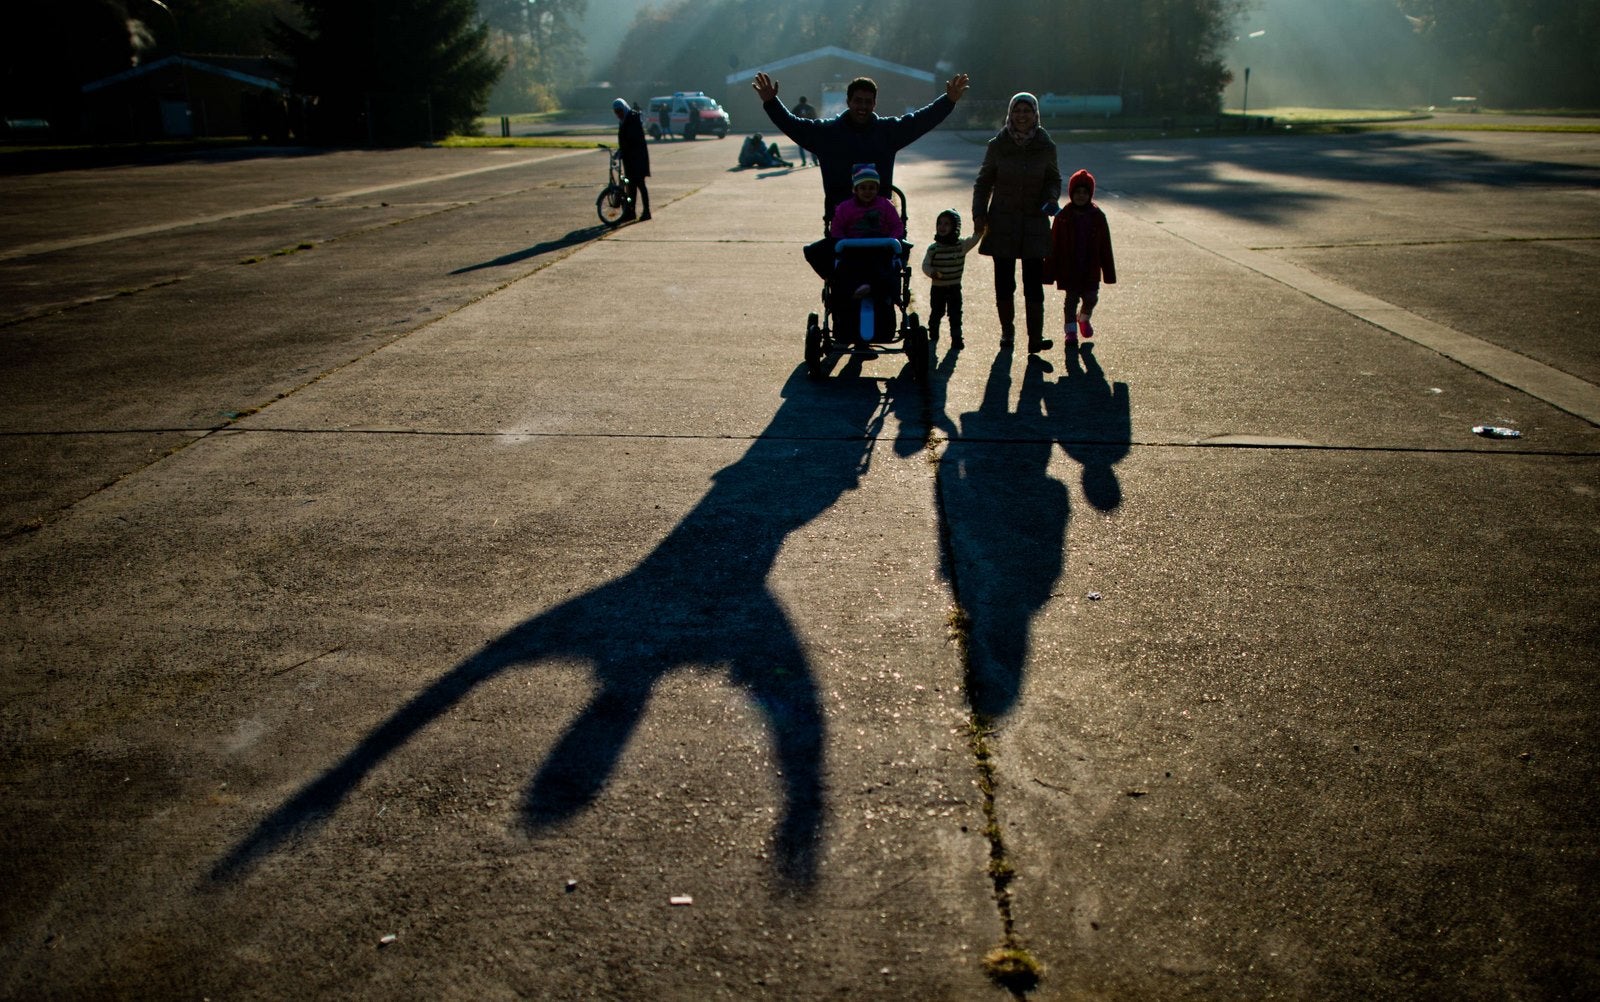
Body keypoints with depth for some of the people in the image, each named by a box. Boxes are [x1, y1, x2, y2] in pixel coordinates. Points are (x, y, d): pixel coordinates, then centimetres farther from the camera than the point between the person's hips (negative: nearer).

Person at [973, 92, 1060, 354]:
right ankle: (1007, 330, 22)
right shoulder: (997, 146, -1)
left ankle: (1035, 337, -5)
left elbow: (1054, 179, 13)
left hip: (1034, 222, 0)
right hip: (1002, 222, 0)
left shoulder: (1046, 147, 1)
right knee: (1004, 282, 5)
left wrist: (1051, 197, -8)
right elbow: (983, 182, 7)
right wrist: (978, 212, -4)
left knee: (1033, 283, -7)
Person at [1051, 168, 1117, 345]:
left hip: (1091, 269, 1)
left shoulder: (1098, 217, -1)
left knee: (1091, 297, 5)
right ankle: (1071, 331, 13)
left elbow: (1105, 247, 3)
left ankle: (1084, 318, 35)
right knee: (1071, 299, 3)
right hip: (1070, 270, -1)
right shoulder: (1063, 216, -5)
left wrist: (1108, 272, 3)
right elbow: (1055, 245, -2)